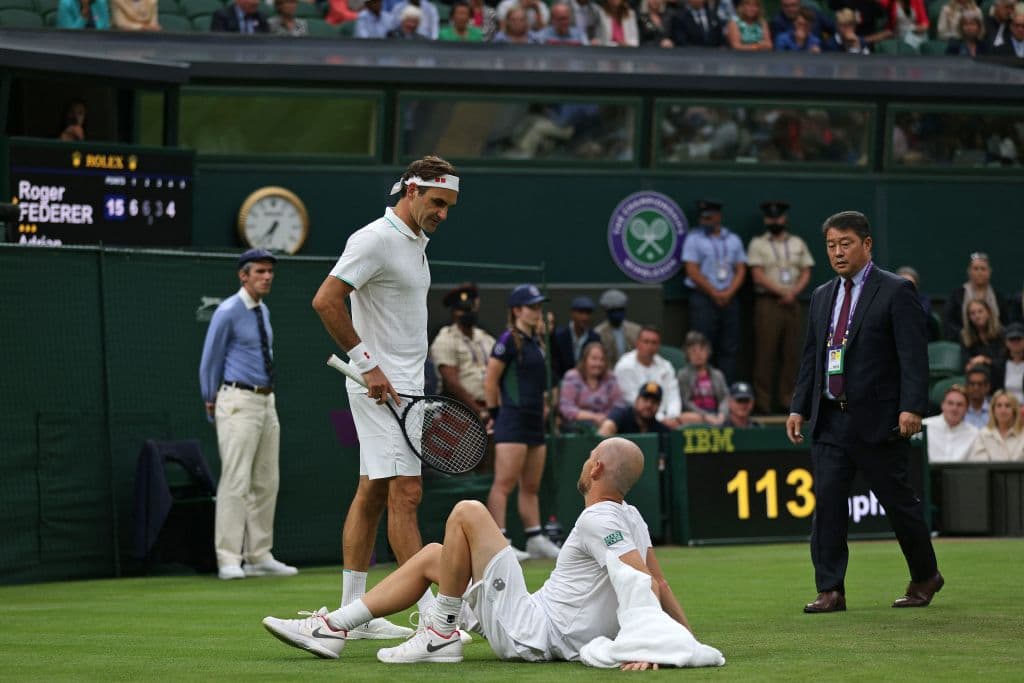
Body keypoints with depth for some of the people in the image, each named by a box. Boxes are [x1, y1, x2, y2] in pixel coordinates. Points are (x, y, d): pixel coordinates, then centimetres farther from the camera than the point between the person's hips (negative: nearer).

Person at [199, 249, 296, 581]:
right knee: (236, 481, -12)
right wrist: (212, 403, 3)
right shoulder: (228, 312, -10)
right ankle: (229, 560, -12)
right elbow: (210, 361, -4)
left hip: (266, 402, 8)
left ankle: (259, 556, 14)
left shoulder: (263, 311, 15)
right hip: (239, 403, -8)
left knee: (266, 482, 9)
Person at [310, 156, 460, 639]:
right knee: (405, 492, -12)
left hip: (402, 386, 10)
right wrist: (367, 364, -18)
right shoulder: (375, 240, -13)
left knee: (373, 493, 10)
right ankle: (430, 612, -15)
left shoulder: (416, 242, 17)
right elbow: (325, 301, -19)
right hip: (382, 385, -10)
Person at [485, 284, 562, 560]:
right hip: (513, 422, -9)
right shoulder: (509, 340, -10)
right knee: (504, 484, -11)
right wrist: (496, 414, -5)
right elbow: (490, 382, -9)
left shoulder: (535, 341, 15)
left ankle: (535, 540, 17)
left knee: (531, 487, 13)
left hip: (534, 422, 9)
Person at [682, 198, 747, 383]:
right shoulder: (694, 238, 3)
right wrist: (714, 293, -8)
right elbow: (692, 271, -5)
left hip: (729, 299, 4)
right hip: (703, 298, -4)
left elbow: (741, 270, 10)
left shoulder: (733, 239, 14)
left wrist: (729, 293, -6)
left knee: (729, 347, 2)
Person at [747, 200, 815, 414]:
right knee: (765, 351, -8)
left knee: (792, 352, 2)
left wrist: (794, 293, -8)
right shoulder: (758, 244, 4)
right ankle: (763, 399, -8)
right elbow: (758, 276, -6)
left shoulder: (798, 244, 15)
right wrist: (782, 292, -13)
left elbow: (806, 273, 10)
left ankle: (788, 397, 5)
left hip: (792, 303, 4)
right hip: (768, 302, -4)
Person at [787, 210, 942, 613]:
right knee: (826, 502, -3)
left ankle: (925, 577, 22)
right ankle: (830, 590, -1)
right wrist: (799, 408, 10)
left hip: (878, 421, -5)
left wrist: (912, 408, -20)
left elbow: (914, 356, -11)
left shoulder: (896, 292, -4)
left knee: (897, 500, 3)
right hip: (829, 421, 6)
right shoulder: (822, 297, 15)